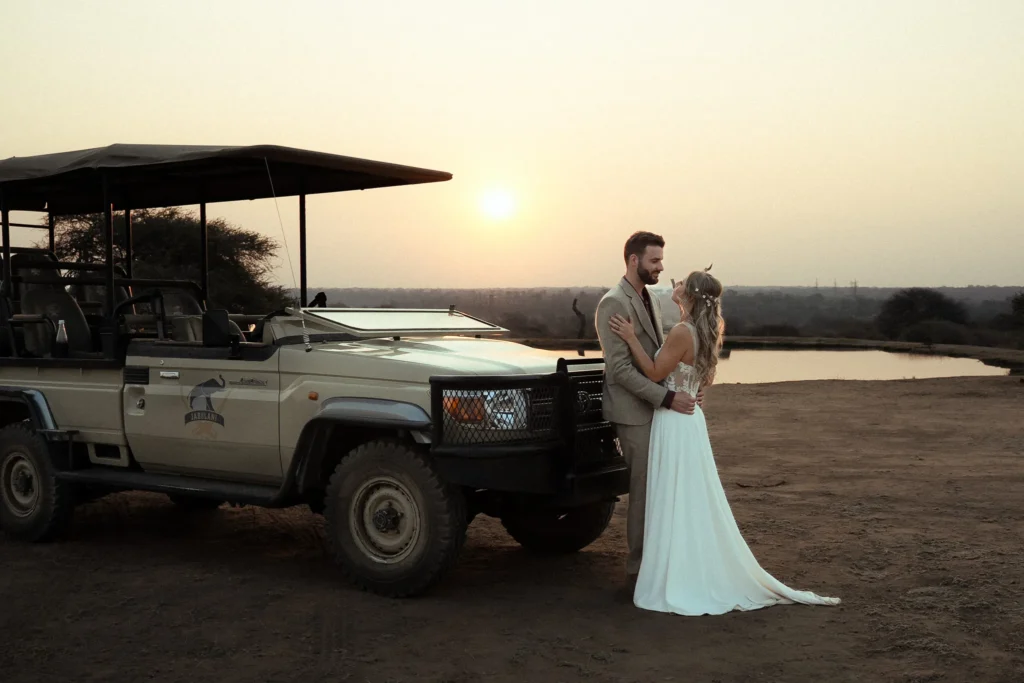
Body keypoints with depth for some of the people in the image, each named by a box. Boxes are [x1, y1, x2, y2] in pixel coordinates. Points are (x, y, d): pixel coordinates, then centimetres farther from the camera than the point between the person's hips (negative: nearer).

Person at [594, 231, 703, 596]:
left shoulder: (651, 301, 15)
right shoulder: (613, 304, -14)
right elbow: (620, 369, -20)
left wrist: (686, 389, 3)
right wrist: (668, 398, -22)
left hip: (658, 409, 9)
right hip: (634, 413, -8)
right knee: (644, 491, -4)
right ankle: (638, 571, 5)